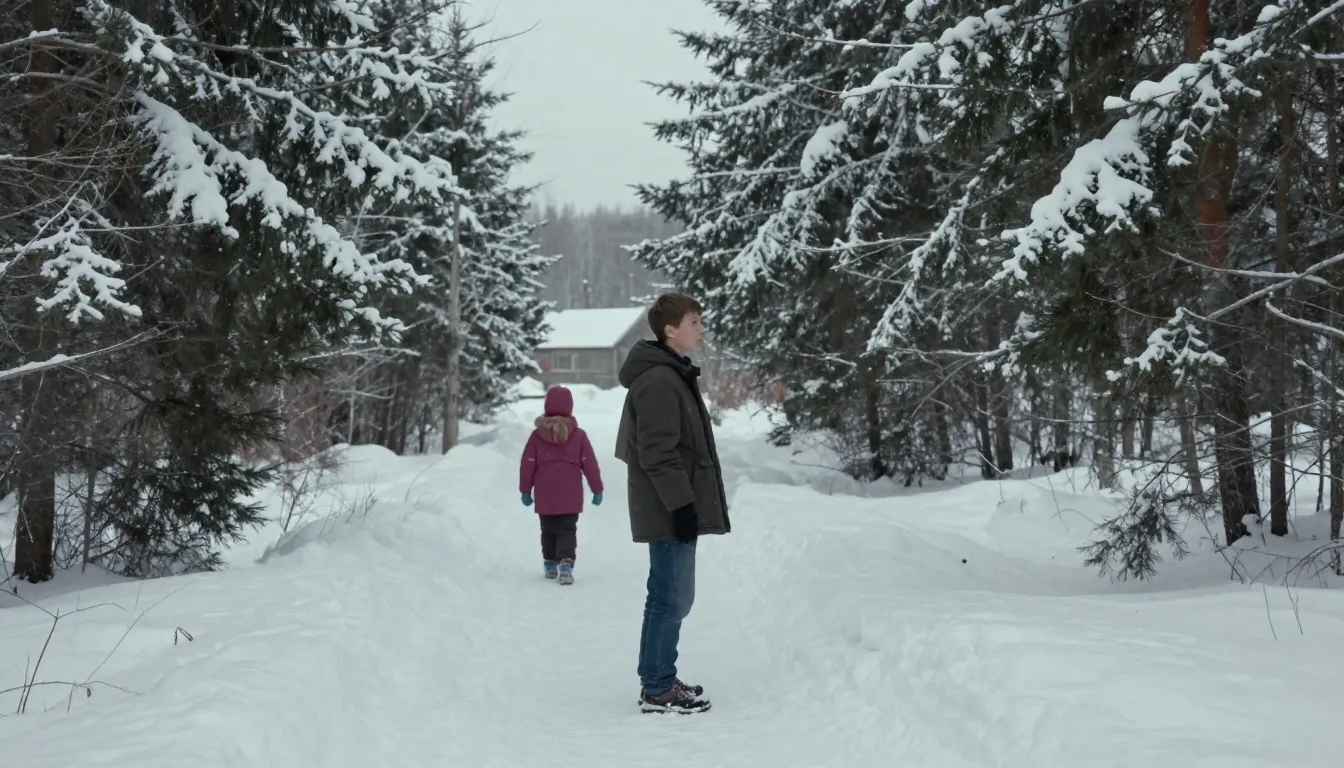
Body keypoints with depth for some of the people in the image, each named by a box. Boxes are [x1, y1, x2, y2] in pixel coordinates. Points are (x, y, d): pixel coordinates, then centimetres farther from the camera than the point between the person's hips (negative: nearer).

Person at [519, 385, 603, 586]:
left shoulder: (537, 435, -2)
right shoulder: (578, 435, -4)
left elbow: (527, 465, 1)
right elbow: (590, 465, -2)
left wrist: (525, 490, 12)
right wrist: (597, 489, 7)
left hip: (545, 497, 1)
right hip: (570, 497, -1)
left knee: (548, 531, 17)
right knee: (567, 530, 1)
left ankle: (550, 564, 24)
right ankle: (565, 562, -18)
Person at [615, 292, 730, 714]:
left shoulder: (674, 375, 16)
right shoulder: (658, 382, -18)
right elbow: (658, 454, -22)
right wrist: (681, 504, -22)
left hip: (677, 507, 11)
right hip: (671, 511, -11)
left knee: (672, 597, 16)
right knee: (671, 599, -5)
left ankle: (659, 678, 25)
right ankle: (657, 690, 2)